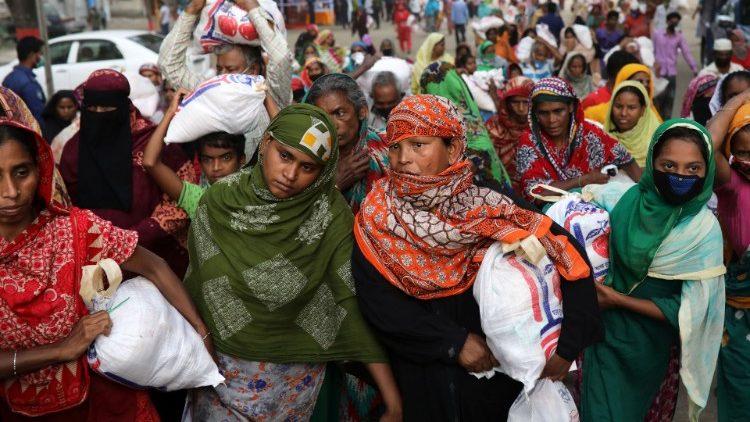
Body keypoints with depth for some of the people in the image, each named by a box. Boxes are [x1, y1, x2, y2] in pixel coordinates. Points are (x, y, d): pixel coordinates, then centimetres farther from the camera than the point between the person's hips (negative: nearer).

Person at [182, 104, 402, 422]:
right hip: (220, 363, 2)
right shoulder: (220, 199, -12)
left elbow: (356, 305, -20)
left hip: (293, 375, -1)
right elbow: (198, 285, 0)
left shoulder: (332, 218, -20)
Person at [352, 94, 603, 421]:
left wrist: (567, 345, -18)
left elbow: (568, 254, -11)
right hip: (418, 378, 0)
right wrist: (454, 341, -20)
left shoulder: (493, 203, -11)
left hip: (499, 372, 0)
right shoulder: (377, 216, -9)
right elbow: (375, 299, -14)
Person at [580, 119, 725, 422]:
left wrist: (619, 299, -17)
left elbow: (690, 312, -17)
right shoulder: (622, 197, -14)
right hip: (603, 329, 1)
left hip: (649, 344, -1)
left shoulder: (705, 230, -19)